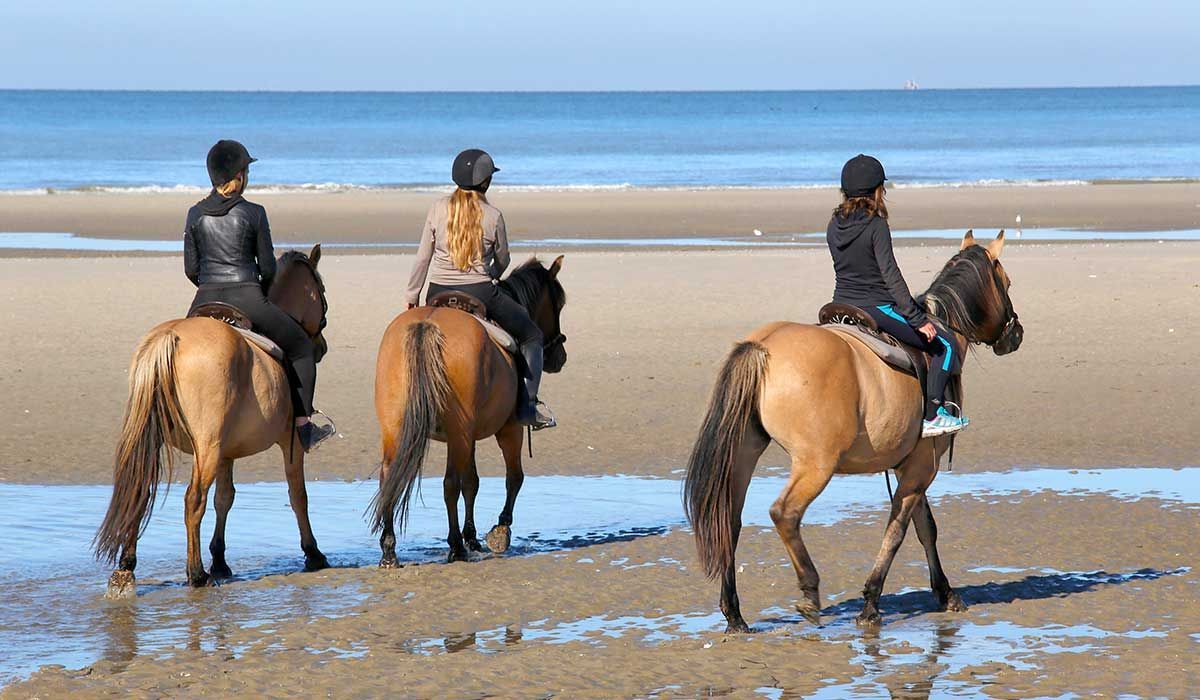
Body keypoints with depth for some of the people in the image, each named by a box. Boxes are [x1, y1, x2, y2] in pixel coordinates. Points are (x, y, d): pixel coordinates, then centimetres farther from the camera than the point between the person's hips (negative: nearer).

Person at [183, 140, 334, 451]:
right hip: (248, 298, -3)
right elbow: (268, 267, -1)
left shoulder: (196, 214, 3)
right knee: (301, 347, 16)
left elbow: (191, 269, 6)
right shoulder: (253, 213, -6)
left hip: (205, 302, 3)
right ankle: (303, 426, 10)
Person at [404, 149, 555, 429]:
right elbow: (502, 261, 6)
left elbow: (423, 258, 2)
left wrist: (412, 295, 13)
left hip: (439, 294, 2)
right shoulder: (493, 216, -7)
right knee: (531, 335, 14)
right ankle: (528, 404, 1)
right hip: (480, 294, -2)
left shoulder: (438, 209, -2)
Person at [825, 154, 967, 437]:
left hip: (841, 306, 7)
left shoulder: (834, 226, 5)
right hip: (876, 310, -7)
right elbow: (891, 277, -20)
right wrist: (919, 320, -16)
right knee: (946, 343, 4)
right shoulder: (876, 226, -16)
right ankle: (933, 415, 0)